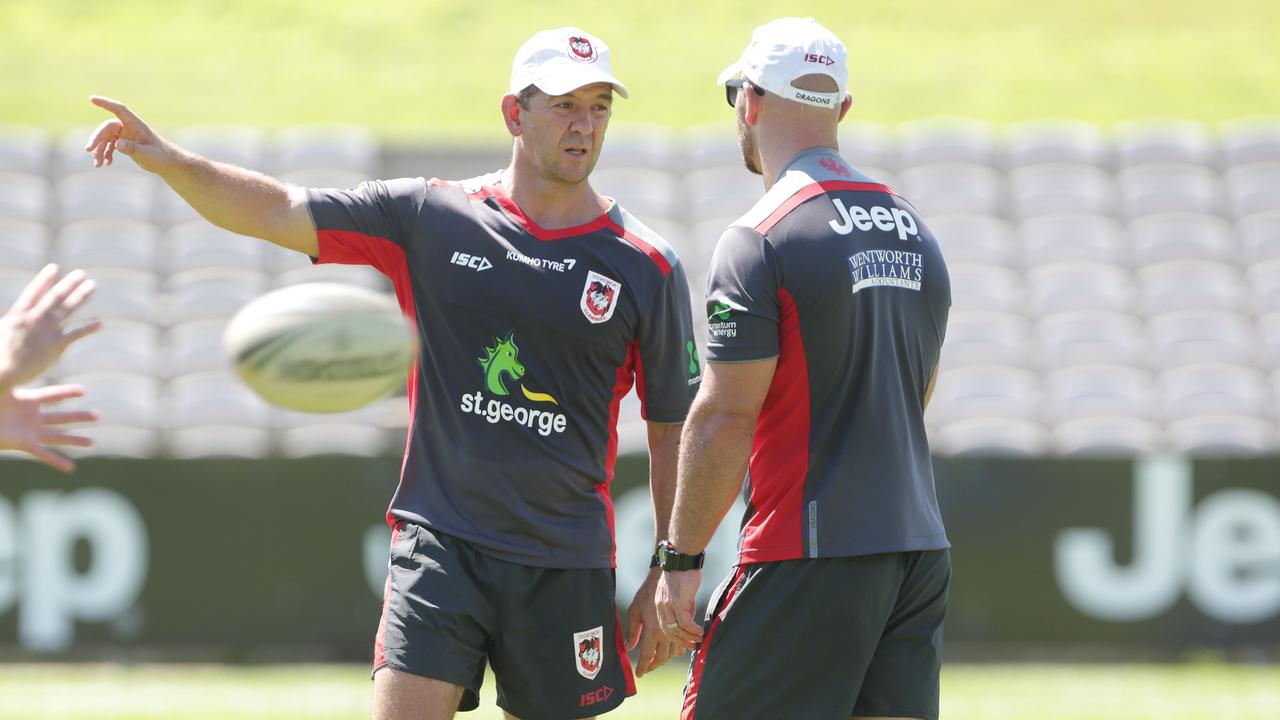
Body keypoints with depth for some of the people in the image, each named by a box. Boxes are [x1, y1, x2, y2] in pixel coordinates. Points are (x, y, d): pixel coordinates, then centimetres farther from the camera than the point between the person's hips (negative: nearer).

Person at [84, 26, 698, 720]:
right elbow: (278, 212, 1)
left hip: (566, 567, 0)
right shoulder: (432, 217, 3)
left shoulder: (648, 266, 0)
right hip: (439, 550, 0)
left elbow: (675, 428, 5)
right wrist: (172, 162, -15)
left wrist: (666, 576, 2)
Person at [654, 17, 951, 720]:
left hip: (805, 557, -7)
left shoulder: (758, 241, -10)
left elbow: (724, 418, -13)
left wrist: (681, 557, -8)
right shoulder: (912, 228, 14)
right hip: (919, 551, 7)